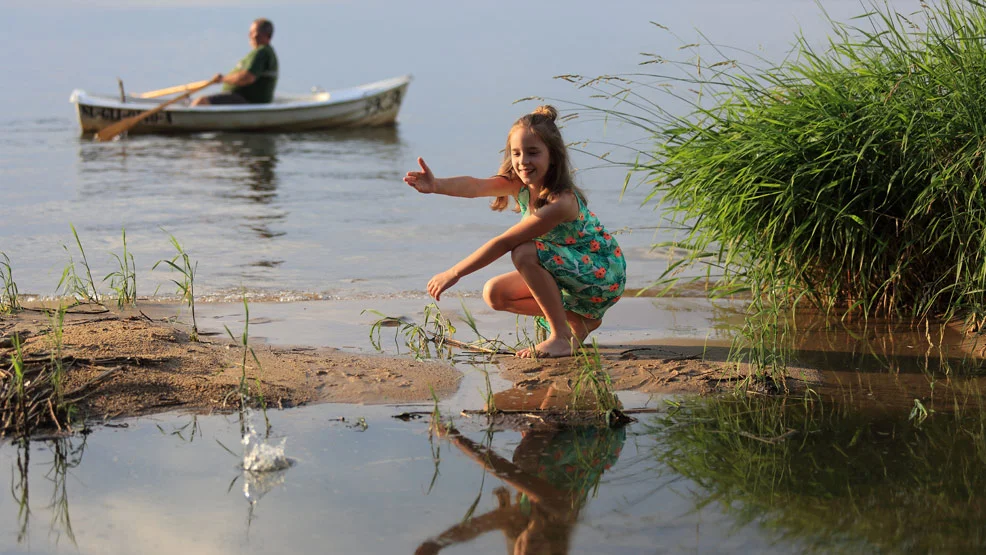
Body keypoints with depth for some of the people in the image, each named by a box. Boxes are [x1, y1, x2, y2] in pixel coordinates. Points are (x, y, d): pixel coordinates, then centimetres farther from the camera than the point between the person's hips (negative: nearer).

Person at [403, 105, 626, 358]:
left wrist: (453, 273, -31)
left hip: (605, 274, -9)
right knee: (494, 293, -2)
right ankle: (579, 320, 10)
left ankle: (561, 337, -19)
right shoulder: (518, 184, -9)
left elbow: (504, 243, -32)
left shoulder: (560, 202, -31)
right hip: (568, 272, 9)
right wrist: (436, 185, -52)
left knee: (525, 253, -30)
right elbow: (475, 186, -30)